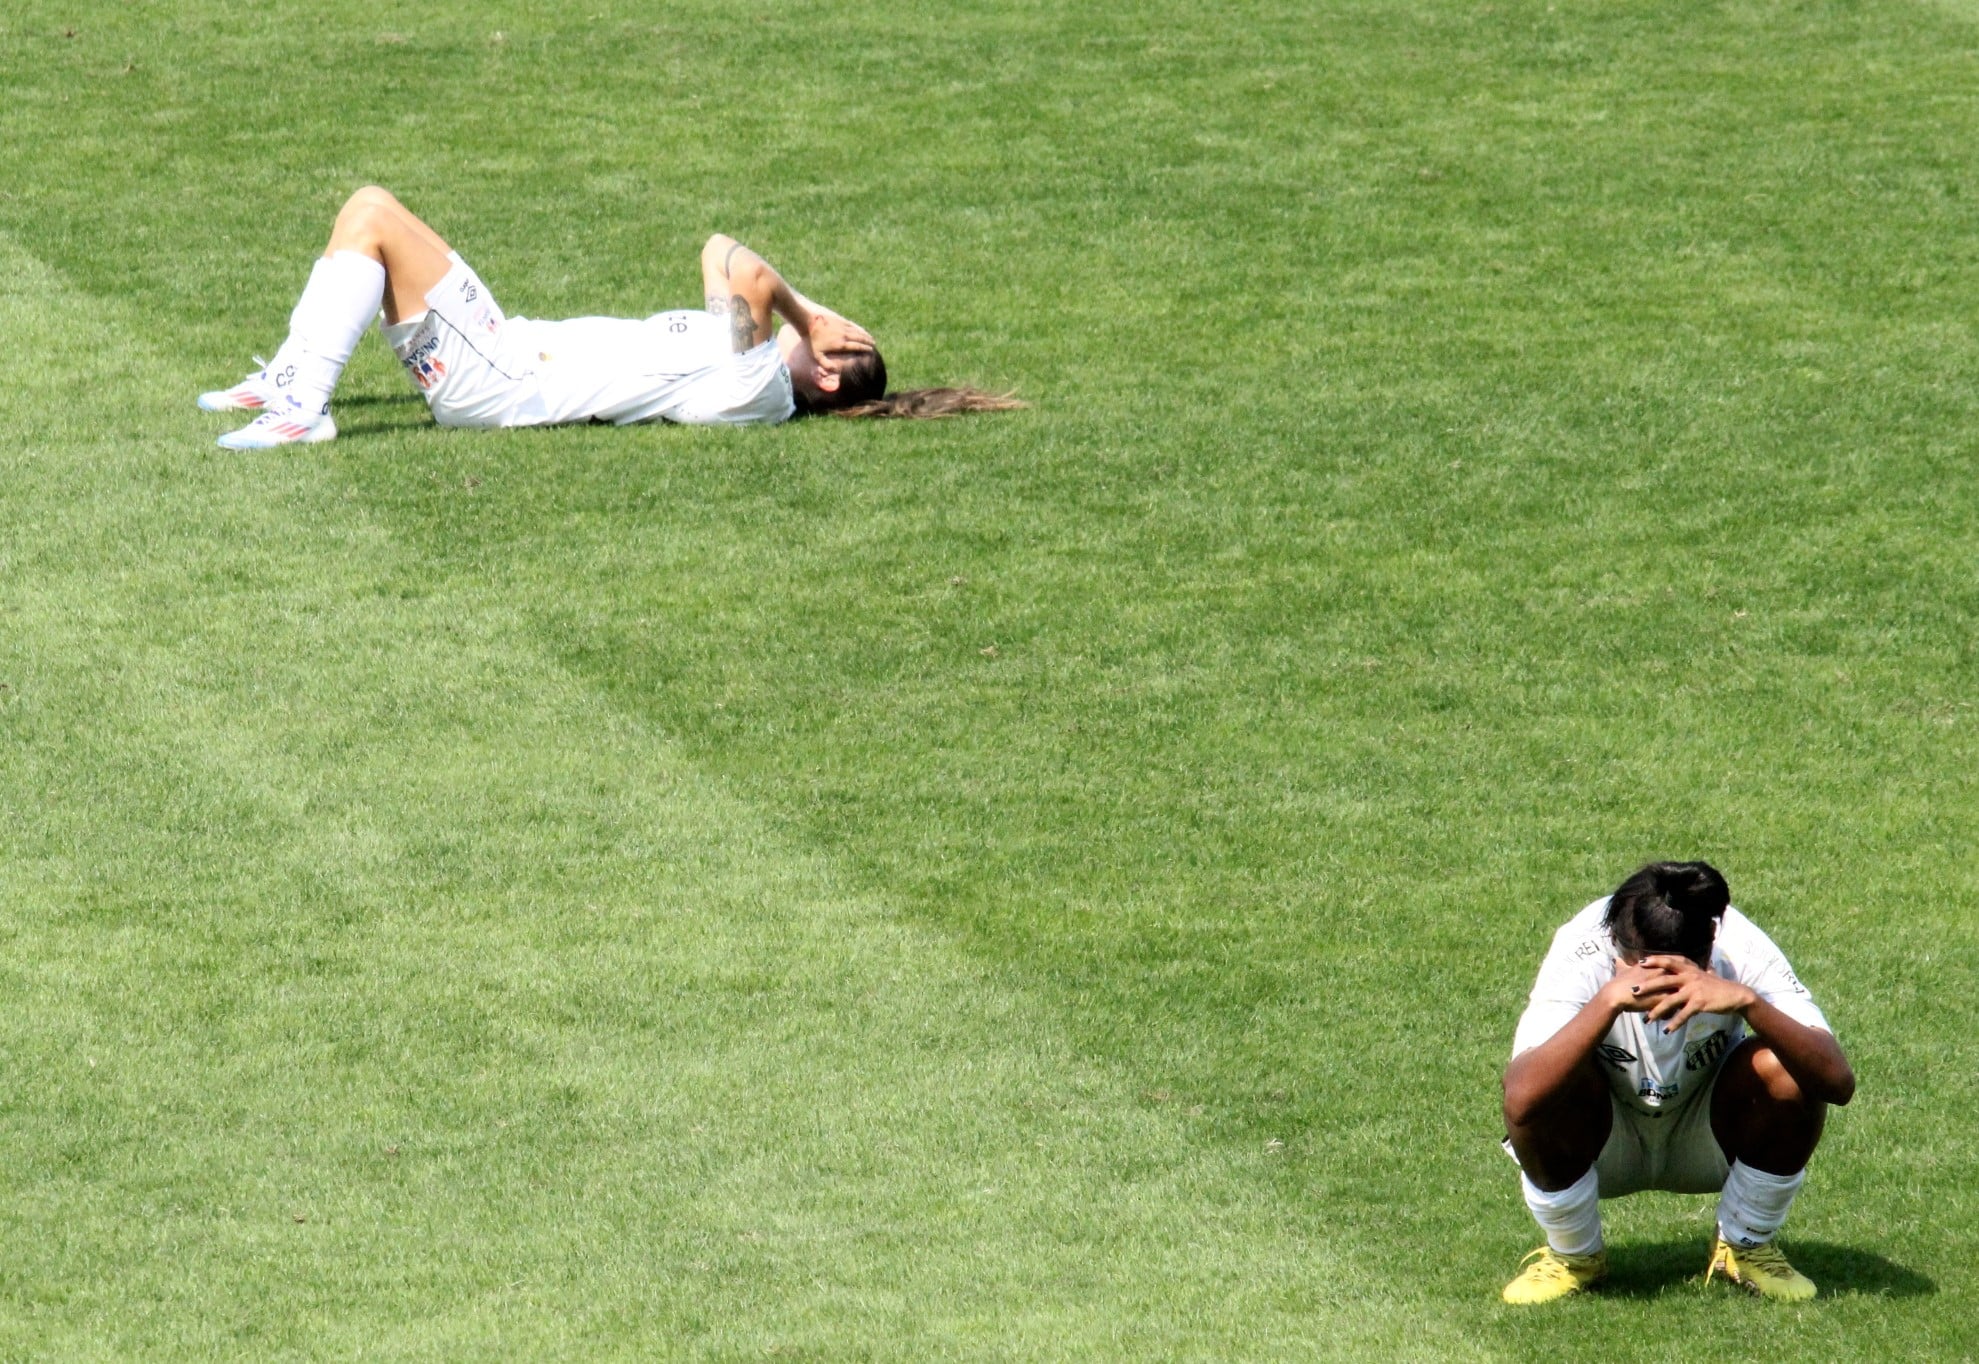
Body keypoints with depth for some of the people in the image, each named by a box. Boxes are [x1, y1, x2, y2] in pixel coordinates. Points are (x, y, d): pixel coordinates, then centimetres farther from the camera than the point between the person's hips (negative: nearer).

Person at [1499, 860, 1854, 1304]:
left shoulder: (1741, 950, -27)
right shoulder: (1584, 952, -31)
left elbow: (1838, 1081, -37)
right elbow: (1522, 1097, -44)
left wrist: (1747, 1002, -51)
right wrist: (1609, 1001, -53)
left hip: (1706, 1140, 1)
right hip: (1605, 1141, -1)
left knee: (1787, 1073, -30)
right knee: (1541, 1094, -34)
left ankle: (1746, 1247, -1)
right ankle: (1573, 1256, -3)